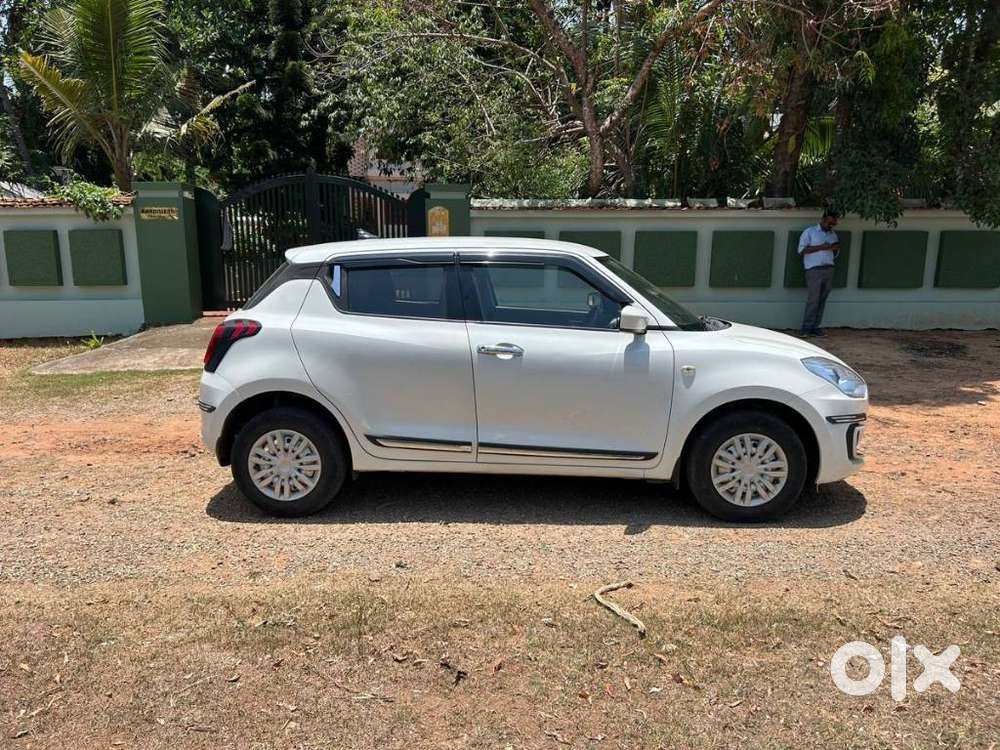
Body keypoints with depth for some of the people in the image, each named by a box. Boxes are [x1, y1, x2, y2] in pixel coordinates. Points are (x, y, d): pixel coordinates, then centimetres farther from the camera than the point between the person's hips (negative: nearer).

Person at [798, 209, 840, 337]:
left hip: (829, 269, 6)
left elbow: (834, 254, 27)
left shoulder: (833, 234, 21)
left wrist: (835, 249, 3)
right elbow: (802, 249, -6)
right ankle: (806, 328, -5)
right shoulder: (809, 232, 4)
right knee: (813, 299, -10)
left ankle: (815, 327, 6)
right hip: (814, 270, -6)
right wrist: (821, 247, -12)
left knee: (822, 300, 3)